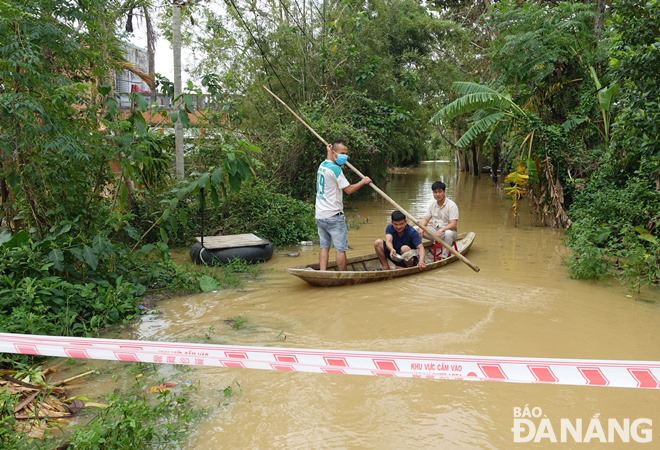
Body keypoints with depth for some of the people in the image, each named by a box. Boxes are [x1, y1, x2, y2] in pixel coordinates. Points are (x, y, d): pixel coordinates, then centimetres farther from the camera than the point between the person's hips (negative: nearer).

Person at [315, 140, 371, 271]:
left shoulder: (322, 165, 9)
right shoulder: (335, 168, -16)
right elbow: (349, 190, -14)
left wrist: (328, 152, 17)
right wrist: (363, 182, 1)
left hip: (319, 216, 8)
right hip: (334, 216, -8)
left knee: (324, 247, 10)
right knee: (341, 249, 1)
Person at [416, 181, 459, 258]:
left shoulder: (451, 205, -15)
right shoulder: (432, 204, 5)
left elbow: (453, 224, -22)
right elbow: (426, 219, 3)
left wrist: (441, 230, -39)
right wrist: (421, 228, -20)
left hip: (448, 230, -6)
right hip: (435, 230, 6)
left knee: (448, 233, -41)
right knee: (415, 229, -9)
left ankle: (444, 256, -29)